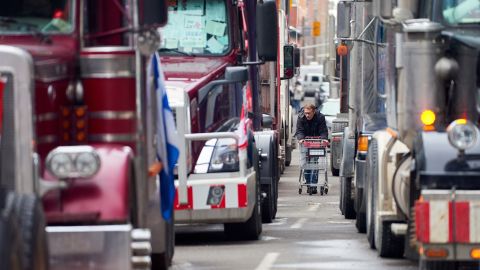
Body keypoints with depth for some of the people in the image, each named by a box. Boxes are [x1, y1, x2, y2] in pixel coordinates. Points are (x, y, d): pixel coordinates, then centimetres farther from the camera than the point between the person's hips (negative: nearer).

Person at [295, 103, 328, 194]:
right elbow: (299, 130, -12)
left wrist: (324, 139, -32)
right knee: (304, 163, -6)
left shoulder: (320, 117, -13)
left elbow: (323, 131, -13)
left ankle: (313, 185, -10)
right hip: (305, 142, 2)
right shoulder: (301, 117, -10)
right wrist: (301, 138, -31)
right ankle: (308, 183, 5)